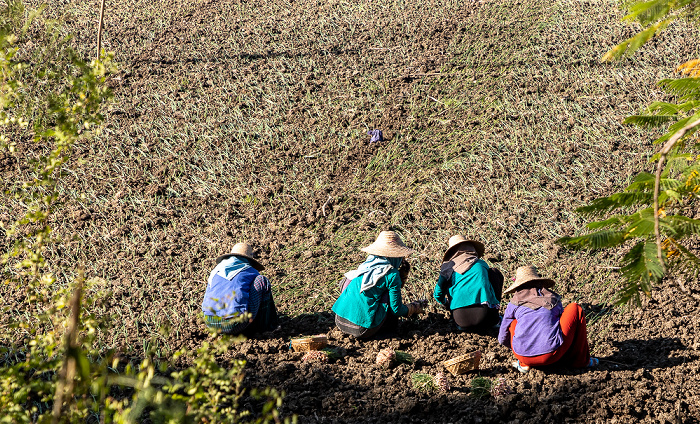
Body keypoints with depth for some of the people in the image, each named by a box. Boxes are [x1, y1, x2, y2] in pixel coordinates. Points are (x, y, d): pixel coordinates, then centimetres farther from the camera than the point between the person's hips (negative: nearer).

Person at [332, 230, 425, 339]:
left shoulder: (367, 264, 14)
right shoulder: (392, 274, -4)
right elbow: (397, 310, 3)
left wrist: (403, 273, 28)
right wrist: (414, 308, 22)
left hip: (340, 321, 6)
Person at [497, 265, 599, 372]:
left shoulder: (515, 302, 17)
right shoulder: (554, 298, 19)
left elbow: (503, 339, 24)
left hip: (523, 355, 1)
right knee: (575, 308, 20)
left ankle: (523, 364, 17)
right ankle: (581, 360, 20)